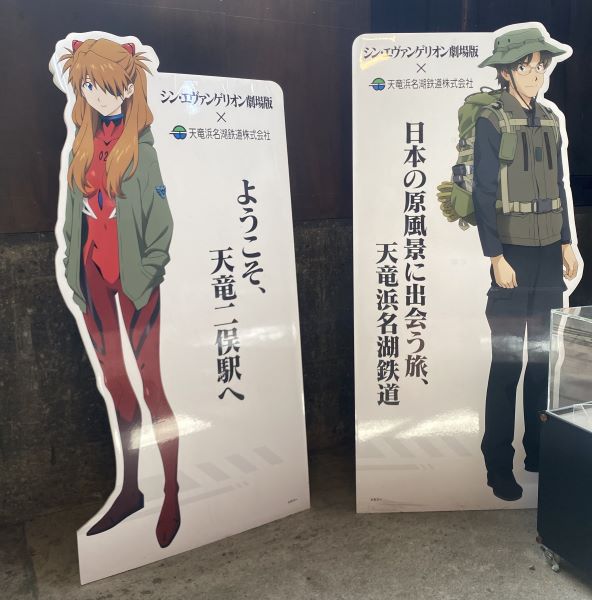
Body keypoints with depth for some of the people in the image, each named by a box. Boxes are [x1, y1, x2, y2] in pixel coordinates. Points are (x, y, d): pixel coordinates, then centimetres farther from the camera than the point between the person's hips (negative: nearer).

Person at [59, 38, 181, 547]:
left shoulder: (146, 143, -7)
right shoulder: (83, 144, 10)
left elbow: (163, 218, -8)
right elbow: (74, 212, 13)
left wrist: (149, 269, -12)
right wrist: (74, 266, 8)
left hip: (133, 274, -6)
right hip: (92, 272, 6)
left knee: (151, 382, 0)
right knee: (114, 380, 12)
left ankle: (172, 496, 14)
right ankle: (130, 489, 27)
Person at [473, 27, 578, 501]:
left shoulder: (551, 119, 12)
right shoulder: (491, 122, -5)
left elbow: (559, 187, 16)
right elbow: (484, 195, -9)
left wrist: (568, 244, 11)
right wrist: (497, 257, -13)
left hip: (550, 252, 6)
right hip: (514, 253, -6)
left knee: (545, 354, 11)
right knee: (507, 360, -1)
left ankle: (539, 449, 25)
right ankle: (499, 464, 11)